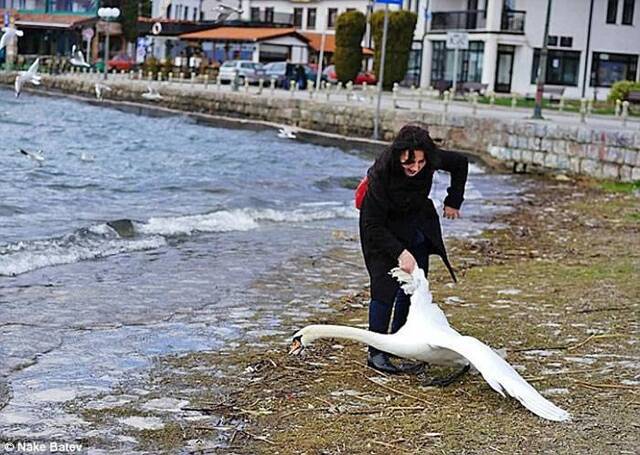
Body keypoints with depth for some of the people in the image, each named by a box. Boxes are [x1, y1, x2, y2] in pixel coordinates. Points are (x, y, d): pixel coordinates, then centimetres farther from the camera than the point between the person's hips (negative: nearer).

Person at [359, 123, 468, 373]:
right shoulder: (382, 172, -35)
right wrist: (399, 252, -35)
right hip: (383, 230, -5)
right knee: (385, 286, -14)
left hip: (417, 227, 5)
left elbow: (460, 163, 0)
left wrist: (453, 201, 1)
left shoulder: (430, 161, -24)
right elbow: (373, 226, -28)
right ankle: (376, 353, -7)